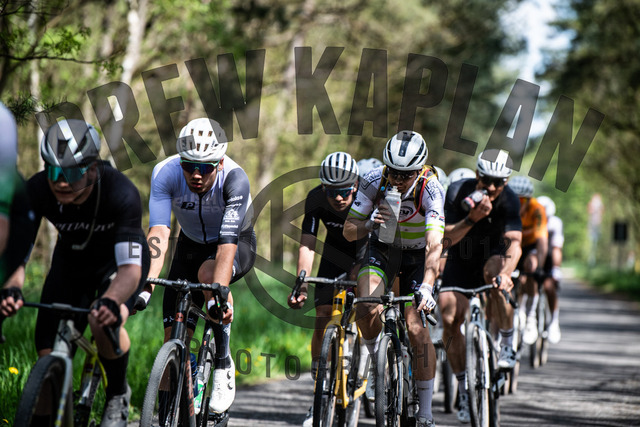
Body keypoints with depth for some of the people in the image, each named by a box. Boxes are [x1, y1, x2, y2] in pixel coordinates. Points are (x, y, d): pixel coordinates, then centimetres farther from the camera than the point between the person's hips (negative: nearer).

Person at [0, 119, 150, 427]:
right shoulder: (36, 191, -28)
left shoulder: (121, 193, -37)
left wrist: (110, 301, -64)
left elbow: (130, 267, -43)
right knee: (48, 354, -9)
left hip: (117, 261, -3)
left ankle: (118, 396, -4)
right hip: (71, 260, 3)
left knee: (104, 323, -32)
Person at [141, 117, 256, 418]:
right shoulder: (165, 173, -28)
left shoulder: (234, 179, -34)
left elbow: (227, 244, -42)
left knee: (208, 273, -37)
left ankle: (223, 365, -20)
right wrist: (147, 284, -51)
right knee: (173, 341, -8)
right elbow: (158, 233, -37)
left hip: (238, 244, -3)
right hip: (192, 244, 3)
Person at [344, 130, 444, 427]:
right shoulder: (374, 182, -22)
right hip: (383, 249, 2)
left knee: (416, 329, -12)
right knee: (366, 310, -26)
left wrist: (426, 287, -52)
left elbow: (434, 244, -39)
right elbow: (349, 231, -15)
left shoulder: (430, 189, -30)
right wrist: (368, 225, -38)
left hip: (417, 255, -2)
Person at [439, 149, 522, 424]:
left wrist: (505, 273, -54)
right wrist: (473, 218, -41)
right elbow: (448, 238, -24)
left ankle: (507, 345, -19)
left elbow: (514, 243, -35)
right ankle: (463, 386, 4)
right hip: (461, 259, 1)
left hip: (492, 255, -1)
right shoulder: (457, 192, -22)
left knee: (495, 272, -37)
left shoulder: (509, 201, -24)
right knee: (450, 319, -13)